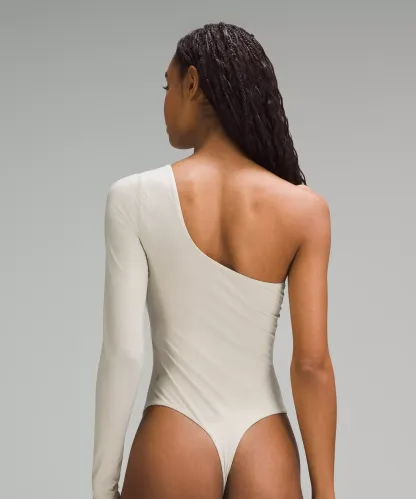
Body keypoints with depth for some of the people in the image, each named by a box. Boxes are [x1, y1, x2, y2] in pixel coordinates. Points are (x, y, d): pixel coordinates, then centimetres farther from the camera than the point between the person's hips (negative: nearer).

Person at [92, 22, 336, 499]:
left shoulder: (135, 197, -9)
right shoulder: (304, 208, -5)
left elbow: (122, 352, -11)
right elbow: (312, 364, -8)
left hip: (173, 445, -1)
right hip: (264, 450, 2)